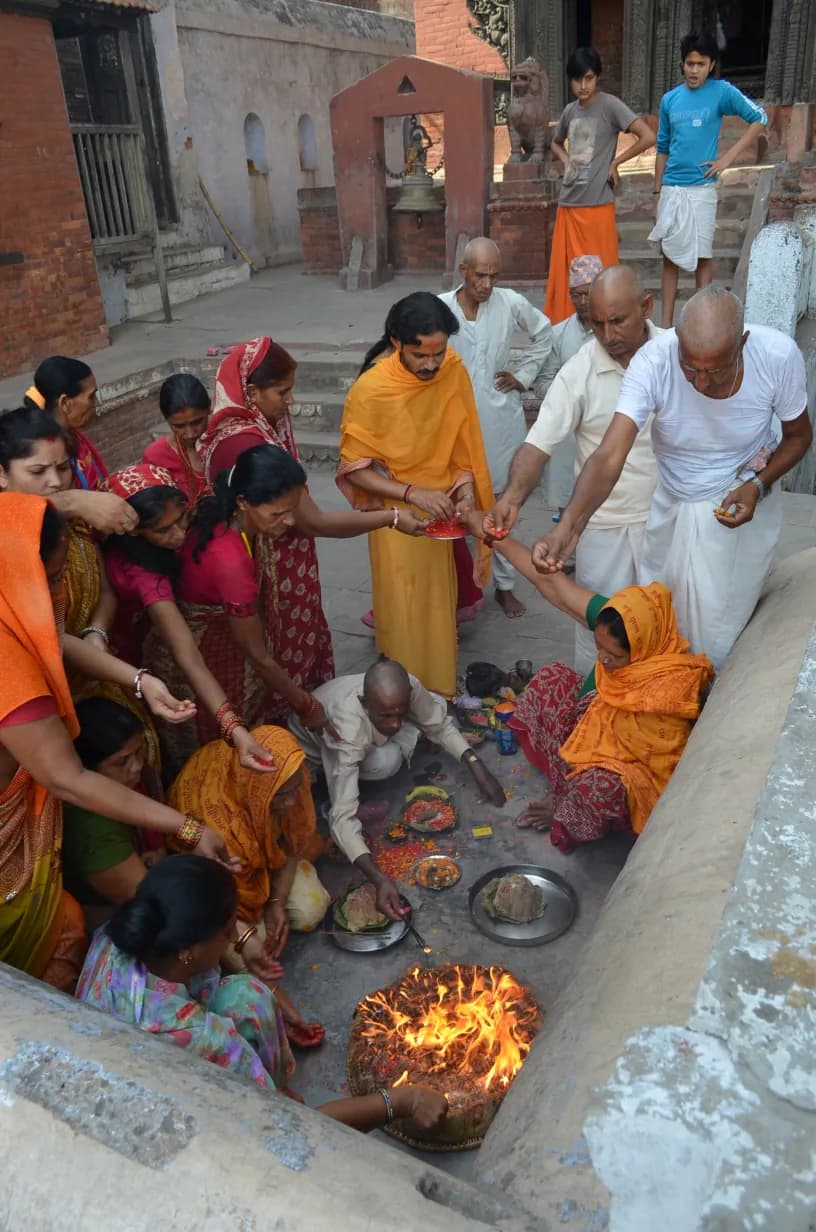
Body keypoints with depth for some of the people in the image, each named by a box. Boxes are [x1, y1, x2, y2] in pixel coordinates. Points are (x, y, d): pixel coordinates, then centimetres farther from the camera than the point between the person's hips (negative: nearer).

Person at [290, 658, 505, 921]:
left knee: (436, 706, -15)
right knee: (386, 761, -34)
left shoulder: (406, 689, -33)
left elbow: (440, 725, -13)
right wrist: (379, 878, -60)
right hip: (315, 743, -4)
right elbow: (342, 817, -49)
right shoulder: (349, 731, -46)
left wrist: (477, 767, -25)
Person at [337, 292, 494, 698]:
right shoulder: (370, 390, -21)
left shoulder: (454, 371, -8)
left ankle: (440, 692, 37)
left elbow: (464, 441, 3)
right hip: (398, 516, -4)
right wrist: (413, 493, -25)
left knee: (439, 607, 17)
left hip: (440, 512, 5)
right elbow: (355, 468, -15)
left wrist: (467, 487, -13)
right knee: (406, 615, 5)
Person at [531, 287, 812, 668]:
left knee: (718, 629, 10)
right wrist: (569, 524, -56)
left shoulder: (779, 355, -26)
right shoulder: (653, 361, -31)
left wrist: (759, 486, -24)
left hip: (742, 504, 0)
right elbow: (609, 456, -40)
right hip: (671, 507, 0)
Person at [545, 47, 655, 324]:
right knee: (563, 271, 8)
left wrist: (614, 163, -6)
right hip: (567, 203, 6)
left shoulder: (609, 105, -6)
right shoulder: (569, 111, 11)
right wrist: (567, 163, 12)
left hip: (597, 204, -6)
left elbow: (648, 137, -13)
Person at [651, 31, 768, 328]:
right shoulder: (669, 99, 9)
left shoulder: (722, 91, 0)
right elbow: (662, 149, 15)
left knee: (702, 257, 0)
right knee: (670, 257, 4)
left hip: (701, 189, -3)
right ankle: (666, 325, 9)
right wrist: (657, 194, 12)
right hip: (671, 189, 3)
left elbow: (760, 118, 2)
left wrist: (729, 157, -6)